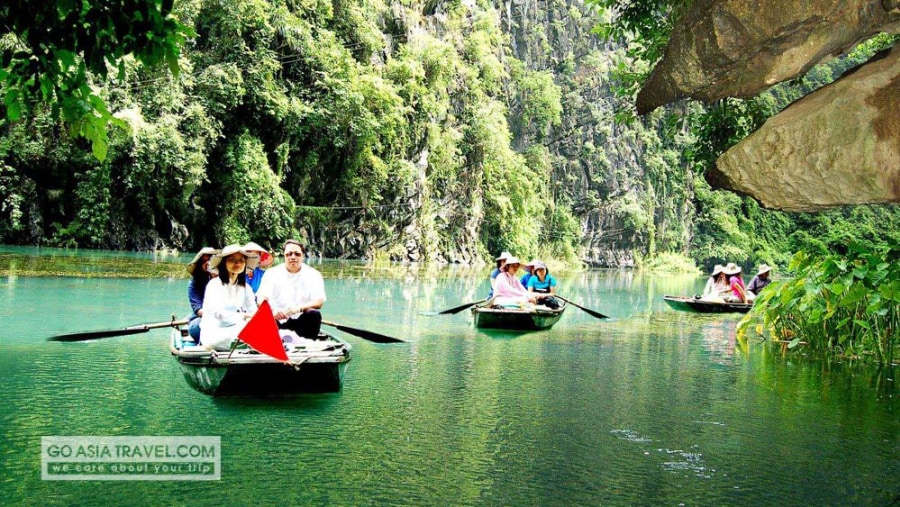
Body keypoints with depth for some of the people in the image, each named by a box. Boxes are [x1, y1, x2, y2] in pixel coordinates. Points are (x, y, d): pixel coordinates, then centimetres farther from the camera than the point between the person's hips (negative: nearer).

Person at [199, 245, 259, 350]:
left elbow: (254, 312, 1)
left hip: (234, 329, 6)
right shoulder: (214, 284, -4)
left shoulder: (246, 288, 12)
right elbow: (216, 312, -19)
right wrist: (243, 317, -31)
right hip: (212, 333, -5)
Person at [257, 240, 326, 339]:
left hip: (301, 321, 0)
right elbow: (261, 300, -4)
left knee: (314, 314, -29)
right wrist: (272, 311, -28)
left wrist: (298, 308, -27)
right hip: (277, 320, 0)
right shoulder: (272, 273, 7)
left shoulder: (313, 274, 5)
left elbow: (319, 303, -7)